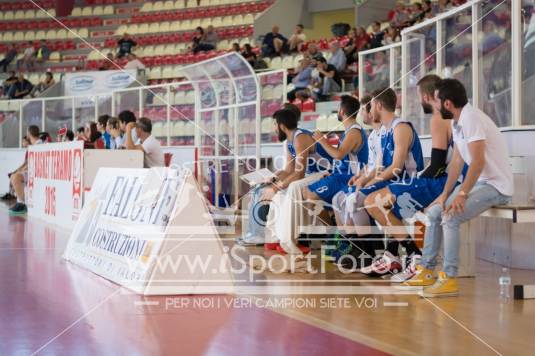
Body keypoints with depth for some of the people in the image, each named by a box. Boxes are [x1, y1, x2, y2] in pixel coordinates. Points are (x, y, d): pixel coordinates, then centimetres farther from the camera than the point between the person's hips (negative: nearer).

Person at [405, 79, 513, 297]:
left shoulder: (471, 118, -21)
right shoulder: (456, 122, 9)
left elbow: (478, 161, -27)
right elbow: (457, 162, 11)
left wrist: (462, 194, -28)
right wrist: (445, 194, 5)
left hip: (496, 185, -10)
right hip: (478, 181, 10)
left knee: (450, 216, -26)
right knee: (433, 213, 9)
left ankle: (449, 279, -22)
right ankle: (427, 270, 14)